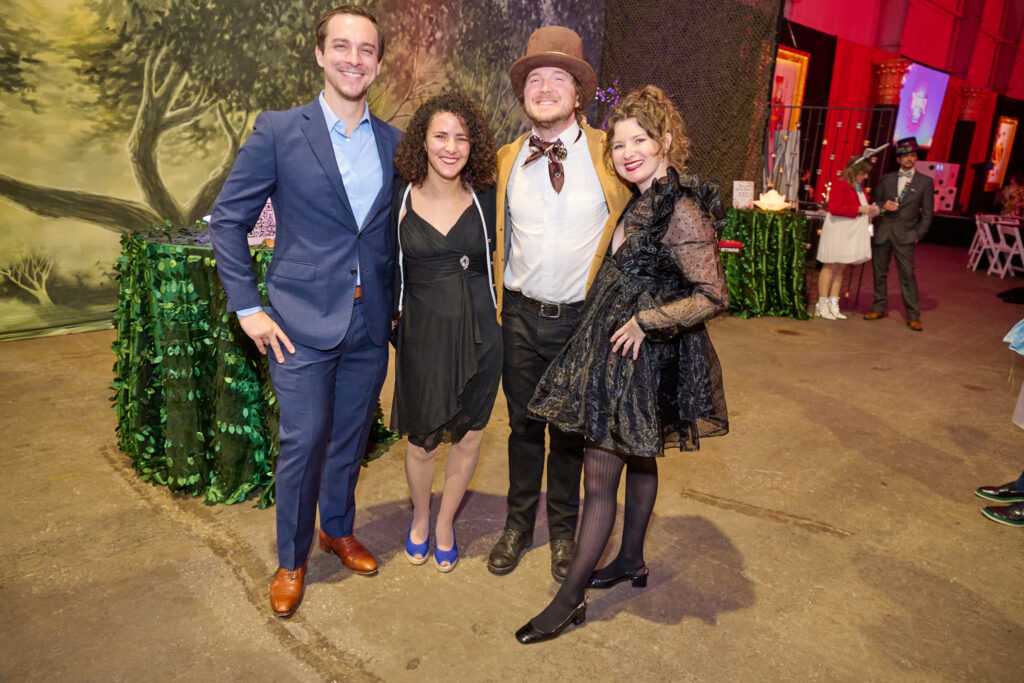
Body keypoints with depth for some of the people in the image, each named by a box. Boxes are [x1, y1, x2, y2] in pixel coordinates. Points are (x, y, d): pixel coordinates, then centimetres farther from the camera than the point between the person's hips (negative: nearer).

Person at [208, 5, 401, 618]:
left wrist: (399, 302, 9)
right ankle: (292, 560, 26)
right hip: (303, 321, -3)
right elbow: (229, 219, -1)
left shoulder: (394, 144, 7)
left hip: (371, 325, 4)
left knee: (351, 437, 16)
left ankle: (339, 529, 40)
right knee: (303, 442, 2)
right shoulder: (278, 132, -4)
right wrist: (248, 307, -7)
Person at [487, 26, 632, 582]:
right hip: (521, 315, 2)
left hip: (582, 318, -2)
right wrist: (494, 303, 7)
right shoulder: (505, 160, 3)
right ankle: (518, 524, 36)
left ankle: (564, 530, 35)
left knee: (571, 430, 13)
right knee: (523, 426, 14)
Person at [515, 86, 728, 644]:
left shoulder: (681, 211, -20)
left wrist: (645, 322, -18)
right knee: (638, 461, 21)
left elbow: (713, 296, -21)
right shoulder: (643, 201, 9)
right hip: (623, 351, 9)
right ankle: (631, 561, 40)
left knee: (600, 475, -1)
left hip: (641, 357, -9)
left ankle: (570, 597, 14)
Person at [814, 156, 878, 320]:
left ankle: (833, 305, 13)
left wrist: (870, 210, 9)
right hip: (838, 231, -9)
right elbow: (834, 208, -22)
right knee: (830, 267, -4)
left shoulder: (860, 188, 17)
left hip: (852, 233, 9)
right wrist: (859, 209, -19)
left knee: (840, 269, 9)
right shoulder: (840, 185, -11)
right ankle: (822, 305, 1)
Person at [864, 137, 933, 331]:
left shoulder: (925, 182, 5)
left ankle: (913, 316, -2)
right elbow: (875, 202, 14)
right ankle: (879, 308, 20)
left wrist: (918, 235, -3)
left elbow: (927, 213, 5)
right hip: (881, 233, 3)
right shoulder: (886, 179, 12)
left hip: (905, 235, -3)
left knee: (907, 275, -6)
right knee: (879, 272, 7)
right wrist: (883, 205, -9)